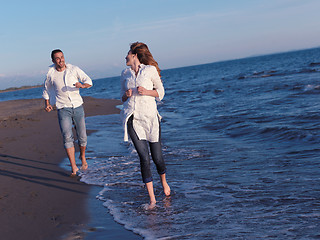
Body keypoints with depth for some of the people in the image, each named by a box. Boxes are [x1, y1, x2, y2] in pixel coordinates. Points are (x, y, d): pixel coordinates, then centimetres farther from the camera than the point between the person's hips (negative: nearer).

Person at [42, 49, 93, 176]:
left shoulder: (74, 69, -2)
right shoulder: (51, 74, 0)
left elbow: (88, 81, -4)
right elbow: (46, 88, 18)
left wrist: (82, 85, -26)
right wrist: (47, 103, 10)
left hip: (77, 107, 1)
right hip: (63, 109, -1)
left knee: (82, 136, 7)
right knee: (67, 137, -14)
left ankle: (83, 156, 36)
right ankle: (74, 167, -9)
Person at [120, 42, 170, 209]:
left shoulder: (150, 70, 1)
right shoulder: (125, 74, 13)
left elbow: (160, 93, 6)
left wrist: (146, 91, -12)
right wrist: (126, 95, -3)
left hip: (150, 116, -2)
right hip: (132, 118, 2)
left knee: (157, 157, 3)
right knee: (144, 157, -7)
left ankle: (164, 182, 37)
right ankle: (152, 199, 0)